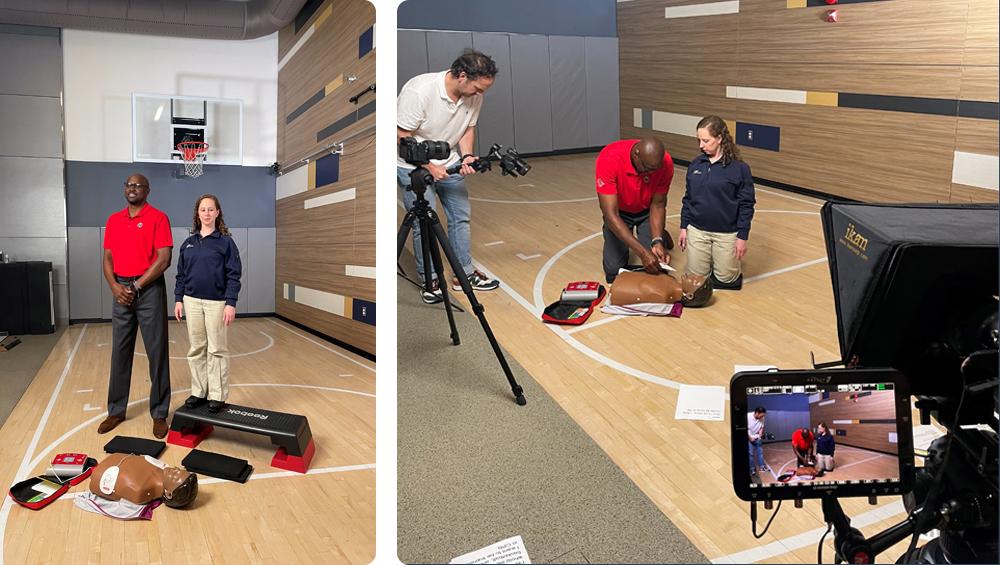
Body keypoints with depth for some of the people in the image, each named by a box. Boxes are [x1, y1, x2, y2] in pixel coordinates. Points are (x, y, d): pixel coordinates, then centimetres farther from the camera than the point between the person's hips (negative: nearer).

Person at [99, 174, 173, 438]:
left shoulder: (158, 218, -5)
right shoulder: (113, 220, 12)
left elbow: (164, 259, -12)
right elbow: (108, 258, 12)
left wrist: (136, 286, -12)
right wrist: (115, 287, -5)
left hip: (149, 290, -5)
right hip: (122, 291, 5)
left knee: (156, 352, 0)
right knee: (120, 351, 10)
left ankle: (159, 413, 8)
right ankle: (116, 410, 21)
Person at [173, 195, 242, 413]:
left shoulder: (225, 241, -4)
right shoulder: (188, 243, 9)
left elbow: (234, 275, -7)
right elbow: (181, 274, 13)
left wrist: (231, 303, -14)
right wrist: (178, 299, 6)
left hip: (217, 302, -4)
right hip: (192, 301, 4)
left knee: (217, 350, 2)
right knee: (196, 349, 9)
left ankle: (217, 395, 8)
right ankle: (198, 392, 19)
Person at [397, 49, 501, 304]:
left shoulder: (474, 95, -10)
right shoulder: (419, 91, -29)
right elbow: (402, 138, -22)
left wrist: (466, 156, -13)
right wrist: (429, 167, -23)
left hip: (449, 164, 6)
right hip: (413, 166, -6)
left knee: (461, 216, 7)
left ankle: (465, 273, 20)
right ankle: (430, 280, 10)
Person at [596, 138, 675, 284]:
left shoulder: (665, 163, -29)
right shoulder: (609, 159, -38)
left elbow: (657, 204, -14)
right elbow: (611, 214, -39)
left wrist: (657, 241, -29)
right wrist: (642, 252, -44)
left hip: (647, 211, 1)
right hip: (619, 212, -1)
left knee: (656, 265, -13)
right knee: (614, 272, -9)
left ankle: (660, 236, 21)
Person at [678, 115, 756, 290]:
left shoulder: (739, 168, -11)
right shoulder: (695, 164, 0)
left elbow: (746, 205, -9)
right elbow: (687, 198, 8)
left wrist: (742, 236, -10)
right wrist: (684, 227, 4)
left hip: (727, 234, -3)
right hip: (697, 231, 3)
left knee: (726, 279, 5)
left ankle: (731, 262, 35)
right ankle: (708, 259, 37)